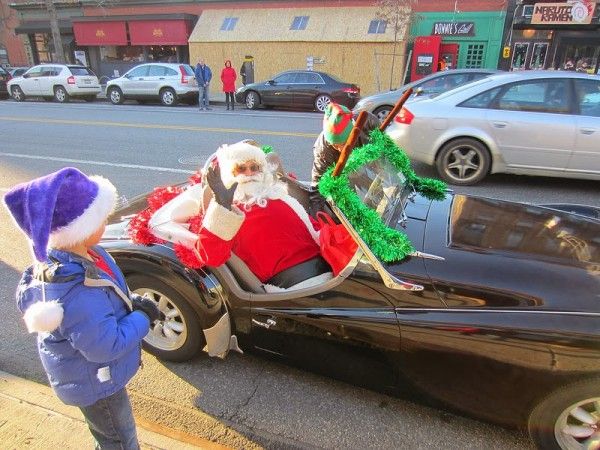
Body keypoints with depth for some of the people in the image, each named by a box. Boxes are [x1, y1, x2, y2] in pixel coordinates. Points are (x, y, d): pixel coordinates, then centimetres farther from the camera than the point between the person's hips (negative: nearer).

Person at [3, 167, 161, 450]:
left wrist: (133, 301, -9)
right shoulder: (78, 295, -43)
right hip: (93, 380, -8)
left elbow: (106, 293, 4)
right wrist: (143, 318, -20)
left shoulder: (59, 255, -13)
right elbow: (106, 346, -32)